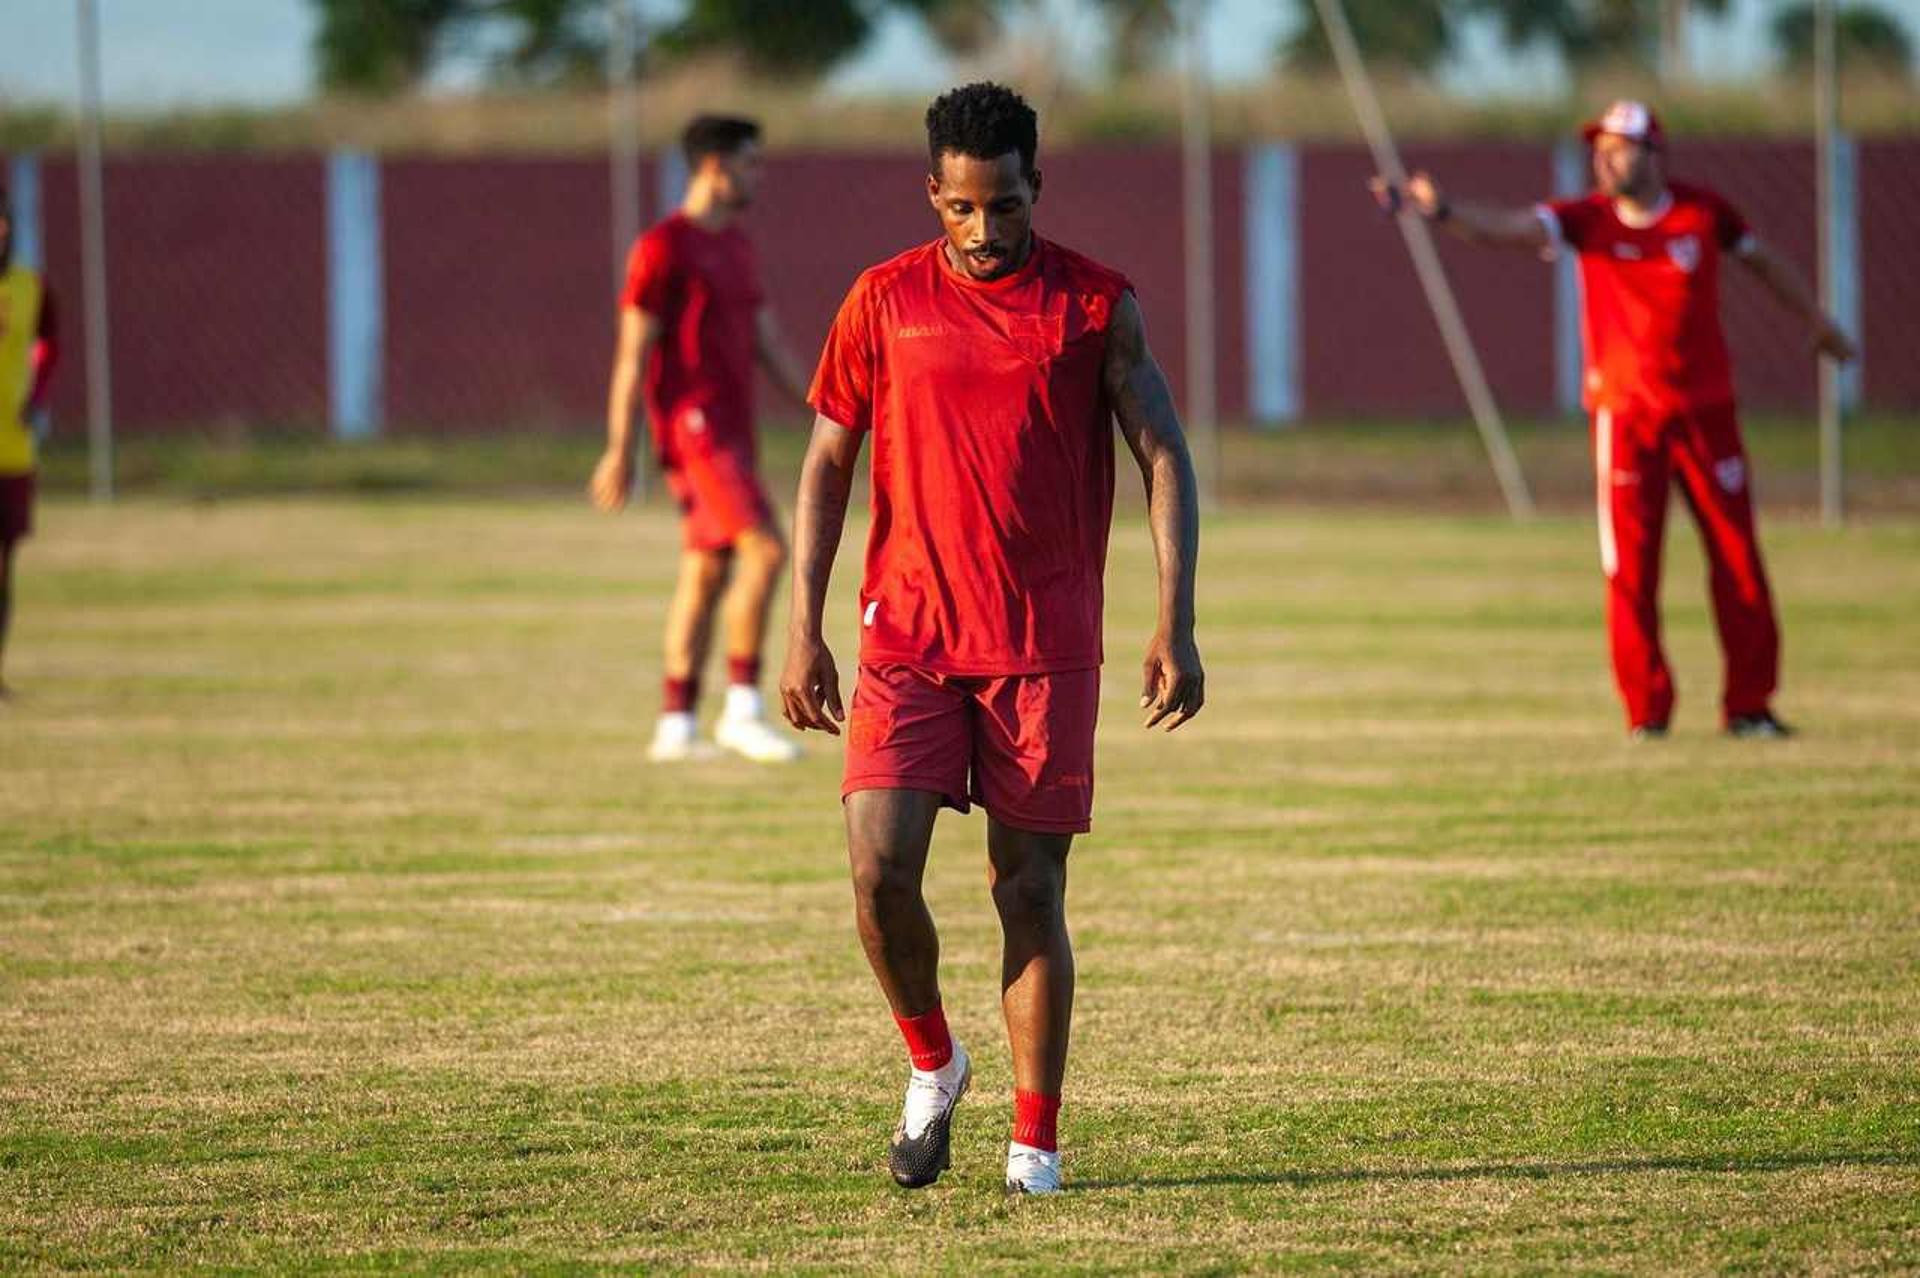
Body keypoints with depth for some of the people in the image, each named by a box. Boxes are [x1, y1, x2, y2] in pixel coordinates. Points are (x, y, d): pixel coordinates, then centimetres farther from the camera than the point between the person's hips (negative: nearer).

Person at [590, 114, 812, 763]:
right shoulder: (662, 248, -10)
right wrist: (620, 451, -14)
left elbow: (769, 345, 20)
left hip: (733, 432, 9)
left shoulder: (736, 247, 17)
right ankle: (742, 709, -16)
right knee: (764, 550, -18)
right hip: (694, 427, -9)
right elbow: (633, 352, -11)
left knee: (707, 572, 7)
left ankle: (675, 726, 10)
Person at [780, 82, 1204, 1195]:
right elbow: (828, 465, 10)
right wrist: (805, 632, 3)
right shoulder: (884, 301, 4)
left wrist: (1175, 627, -7)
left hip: (1047, 646, -1)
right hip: (908, 634, 1)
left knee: (1031, 890, 1)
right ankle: (932, 1063, 14)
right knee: (880, 869, -12)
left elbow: (1166, 460, 2)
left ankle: (1036, 1143, 9)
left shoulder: (1097, 304, 1)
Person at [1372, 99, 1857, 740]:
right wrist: (1443, 210, -40)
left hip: (1705, 409, 1)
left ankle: (1749, 705, 11)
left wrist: (1820, 325, 25)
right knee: (1629, 567, -1)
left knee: (1737, 556, 2)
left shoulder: (1702, 212, -2)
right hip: (1624, 414, -1)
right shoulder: (1588, 219, -5)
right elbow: (1503, 227, -21)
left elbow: (1763, 261, 15)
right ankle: (1646, 711, 7)